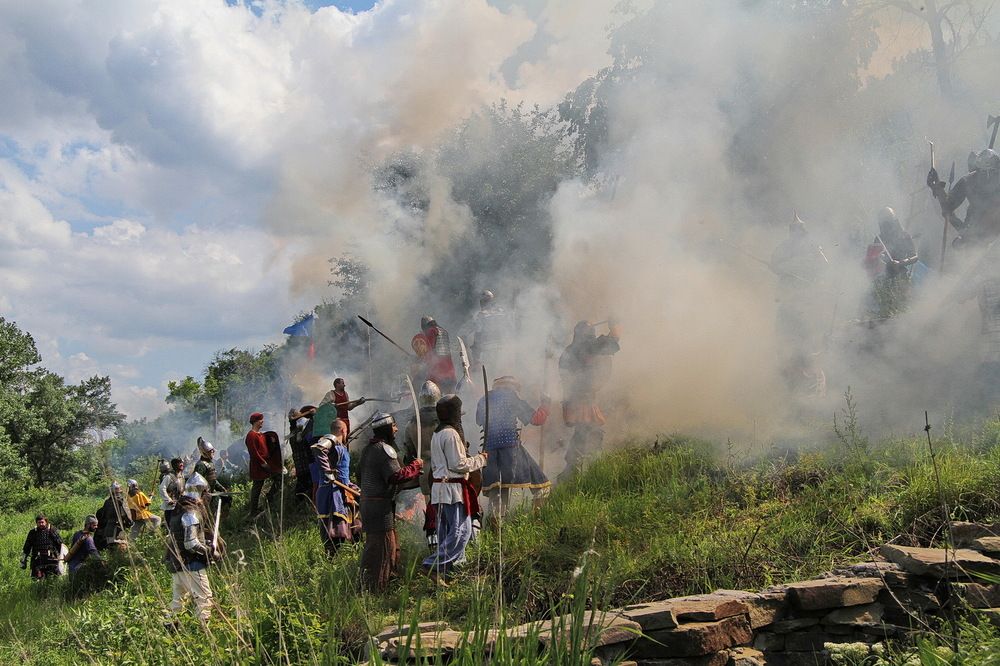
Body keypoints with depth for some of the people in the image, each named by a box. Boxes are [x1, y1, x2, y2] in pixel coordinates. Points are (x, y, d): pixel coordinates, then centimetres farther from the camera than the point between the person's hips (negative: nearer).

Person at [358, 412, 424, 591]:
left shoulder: (369, 448, 16)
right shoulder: (385, 449, -15)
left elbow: (360, 475, 24)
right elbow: (396, 476, -24)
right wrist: (416, 466, -12)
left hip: (367, 501, 10)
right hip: (380, 506, -10)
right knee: (382, 547, -6)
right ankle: (375, 588, -3)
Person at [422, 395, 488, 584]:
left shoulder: (436, 434, 16)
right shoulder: (451, 434, -15)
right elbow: (458, 464, -17)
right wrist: (480, 459, -3)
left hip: (439, 487, 10)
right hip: (453, 488, -10)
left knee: (445, 532, 12)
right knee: (462, 530, -8)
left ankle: (445, 569, 14)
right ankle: (434, 565, -14)